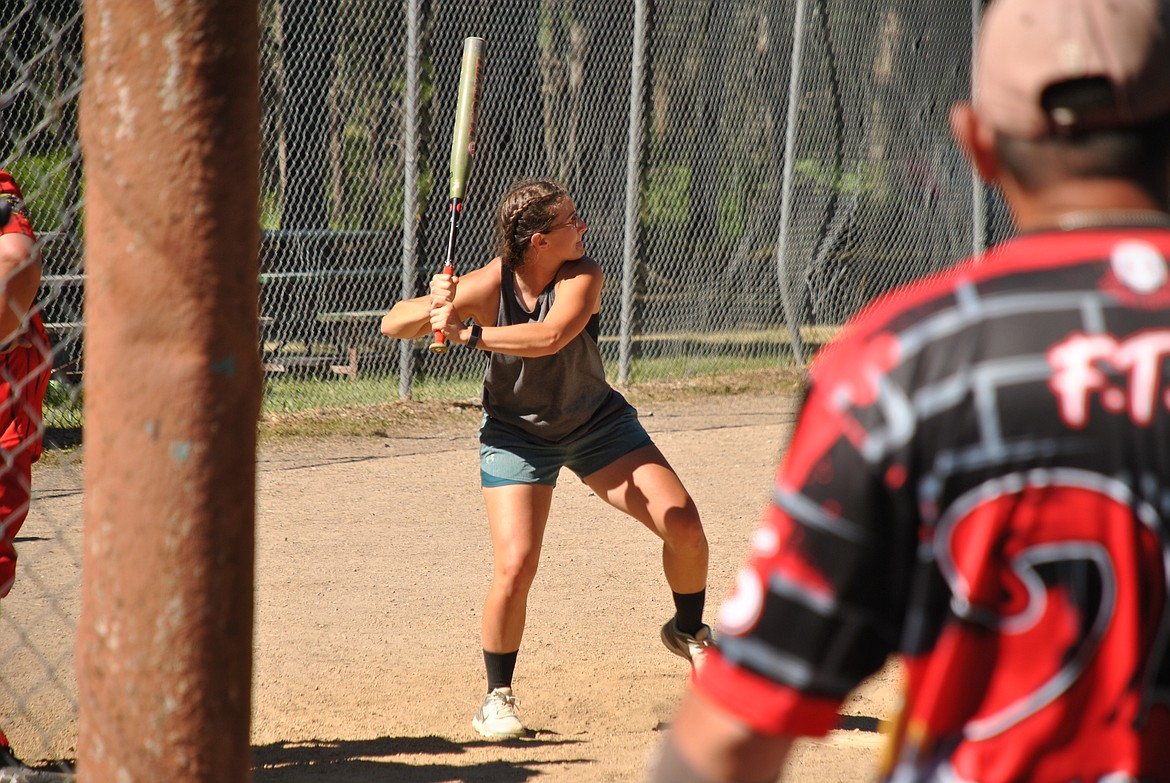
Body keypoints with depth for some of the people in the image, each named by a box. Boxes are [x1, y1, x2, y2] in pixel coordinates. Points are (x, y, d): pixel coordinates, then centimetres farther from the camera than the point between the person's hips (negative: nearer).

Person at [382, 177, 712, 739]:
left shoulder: (582, 277, -23)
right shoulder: (489, 285, -23)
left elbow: (549, 338, -42)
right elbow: (393, 323, -19)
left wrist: (467, 334, -46)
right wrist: (435, 309, -39)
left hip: (596, 422, 2)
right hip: (515, 435, -2)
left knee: (684, 526, -8)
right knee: (515, 564, -19)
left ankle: (688, 633, 22)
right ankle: (497, 697, 3)